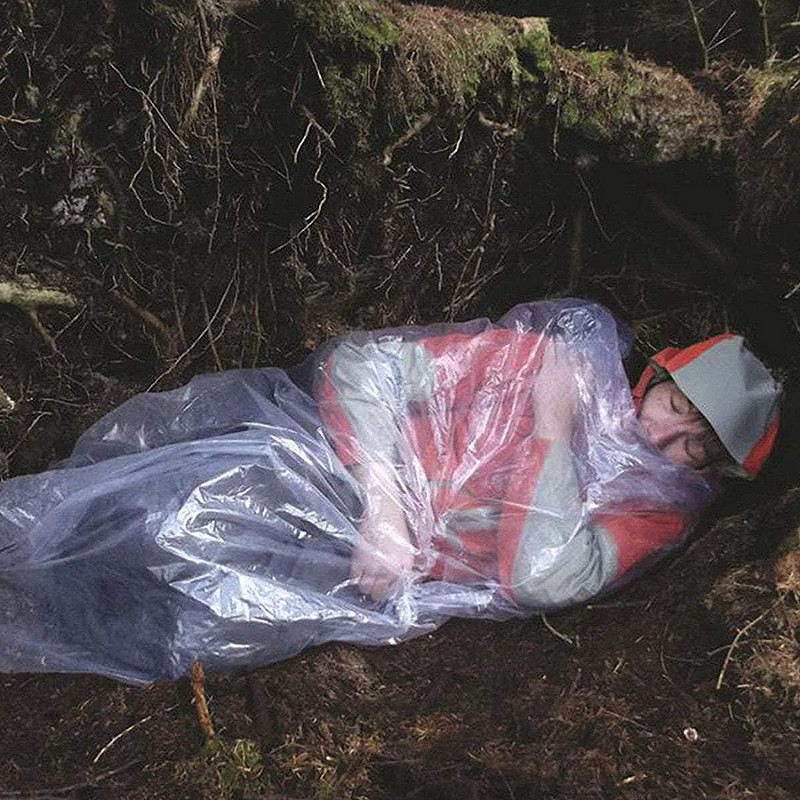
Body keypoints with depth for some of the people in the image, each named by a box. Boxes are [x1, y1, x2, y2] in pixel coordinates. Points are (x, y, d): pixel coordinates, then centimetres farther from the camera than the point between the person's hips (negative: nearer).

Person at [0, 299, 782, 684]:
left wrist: (555, 430, -19)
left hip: (341, 555, -1)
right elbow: (365, 361, -7)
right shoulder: (559, 351, -3)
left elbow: (543, 575, -22)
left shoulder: (656, 511, -1)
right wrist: (383, 502, -17)